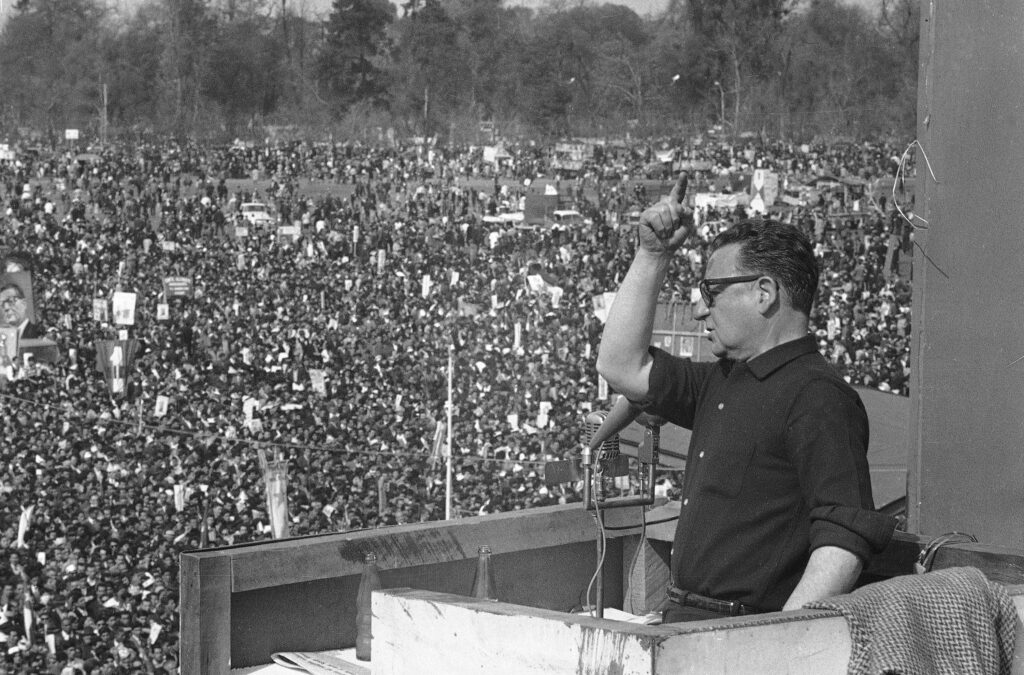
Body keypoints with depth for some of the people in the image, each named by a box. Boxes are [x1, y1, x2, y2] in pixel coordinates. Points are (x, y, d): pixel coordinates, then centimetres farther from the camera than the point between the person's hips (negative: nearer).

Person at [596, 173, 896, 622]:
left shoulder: (817, 397, -11)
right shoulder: (720, 383, 19)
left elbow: (844, 542, -18)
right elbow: (622, 367, 28)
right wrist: (651, 256, 23)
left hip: (747, 634, -9)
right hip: (685, 621, 9)